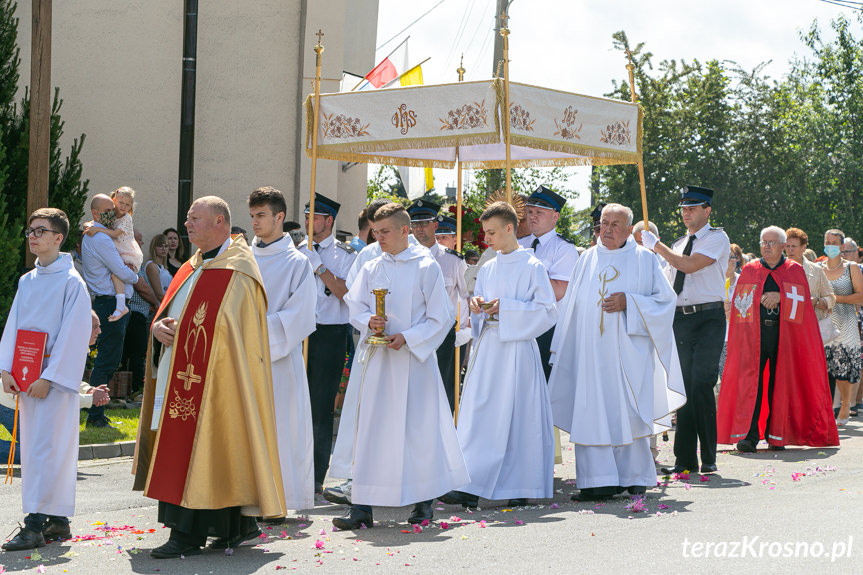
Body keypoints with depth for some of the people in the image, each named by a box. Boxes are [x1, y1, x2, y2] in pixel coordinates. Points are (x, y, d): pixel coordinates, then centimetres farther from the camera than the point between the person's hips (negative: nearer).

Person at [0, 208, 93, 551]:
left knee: (47, 448, -9)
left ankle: (35, 525, -10)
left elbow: (73, 335, -13)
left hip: (56, 378, -7)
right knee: (34, 444, 9)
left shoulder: (71, 283, -8)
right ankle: (57, 521, 16)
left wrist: (49, 377, -17)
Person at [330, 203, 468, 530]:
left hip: (412, 360, -4)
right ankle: (362, 507, 2)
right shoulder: (371, 269, 10)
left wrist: (407, 337, -14)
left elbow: (440, 317, -4)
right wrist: (369, 321, -10)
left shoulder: (426, 267, -3)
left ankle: (423, 502, 14)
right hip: (376, 360, 4)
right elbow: (355, 307, 12)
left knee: (418, 428, 0)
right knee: (370, 427, 0)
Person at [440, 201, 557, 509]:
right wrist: (476, 305, -2)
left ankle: (521, 487, 3)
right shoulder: (487, 269, 16)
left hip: (517, 348, -6)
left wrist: (505, 308, -14)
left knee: (517, 413, -4)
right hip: (487, 347, 6)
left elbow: (547, 310, -7)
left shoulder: (532, 267, -3)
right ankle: (471, 488, -3)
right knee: (478, 413, -2)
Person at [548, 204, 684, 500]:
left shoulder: (645, 260, 5)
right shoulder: (587, 260, 14)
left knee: (628, 413, -2)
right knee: (591, 413, -4)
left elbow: (665, 299, 1)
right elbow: (571, 306, 17)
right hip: (591, 351, 3)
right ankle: (600, 480, -3)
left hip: (628, 350, -3)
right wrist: (562, 349, 13)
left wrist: (628, 303, -12)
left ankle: (634, 478, 10)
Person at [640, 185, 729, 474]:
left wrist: (656, 245, -6)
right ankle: (685, 458, 8)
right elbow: (668, 284, 23)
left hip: (708, 318, -6)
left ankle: (708, 457, -4)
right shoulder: (678, 244, 20)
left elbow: (689, 265, -16)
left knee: (701, 385, -13)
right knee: (683, 387, 4)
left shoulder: (717, 238, -1)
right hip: (679, 318, 6)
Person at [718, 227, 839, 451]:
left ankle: (776, 435, 11)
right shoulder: (749, 270, 13)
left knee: (779, 383, 1)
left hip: (784, 334, 0)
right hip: (754, 333, 0)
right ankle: (748, 435, -14)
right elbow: (739, 303, 13)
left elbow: (802, 300, 0)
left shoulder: (795, 271, 10)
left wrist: (780, 297, -13)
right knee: (751, 381, -11)